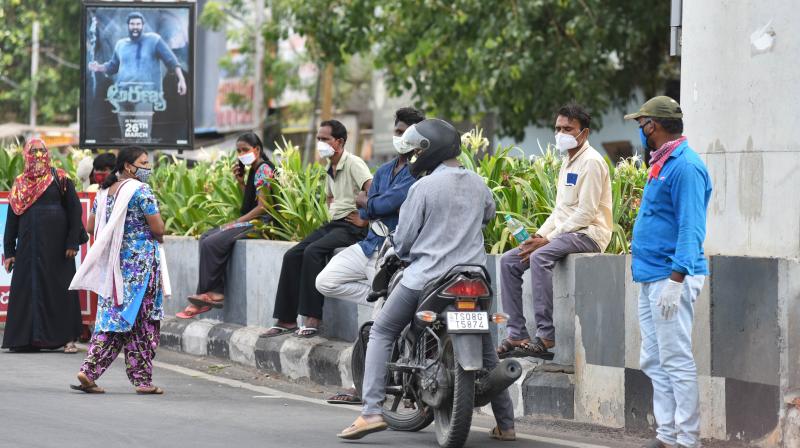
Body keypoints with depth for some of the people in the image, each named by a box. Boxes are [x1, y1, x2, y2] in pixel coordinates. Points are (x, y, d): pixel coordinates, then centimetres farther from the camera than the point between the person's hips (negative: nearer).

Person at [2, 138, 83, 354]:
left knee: (59, 288, -3)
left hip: (55, 244, -4)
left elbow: (75, 210, -2)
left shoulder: (60, 179, 1)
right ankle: (27, 338, 6)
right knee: (26, 288, 1)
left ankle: (68, 338, 0)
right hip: (28, 245, 4)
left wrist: (72, 243, -11)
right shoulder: (20, 183, 12)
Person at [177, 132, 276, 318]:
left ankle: (204, 294, -10)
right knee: (206, 238, 0)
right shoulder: (254, 170, 19)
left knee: (212, 243, -19)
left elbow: (262, 206, -18)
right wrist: (241, 182, 8)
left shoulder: (264, 170, -11)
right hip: (251, 221, 11)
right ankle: (217, 292, -13)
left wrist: (236, 222, -14)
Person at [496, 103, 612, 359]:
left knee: (540, 257, -33)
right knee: (509, 261, -2)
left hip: (588, 235, -10)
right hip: (565, 232, 10)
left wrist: (548, 239, -18)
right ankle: (516, 335, -6)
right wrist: (539, 236, 7)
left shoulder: (591, 161, -10)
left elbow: (586, 213, -17)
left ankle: (546, 336, -35)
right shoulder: (568, 162, 21)